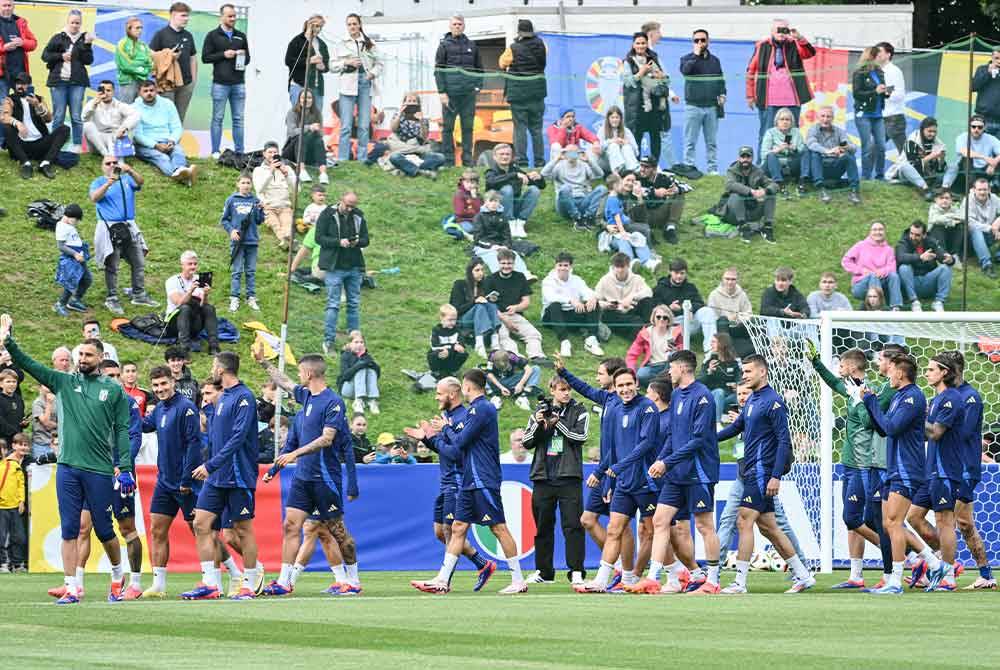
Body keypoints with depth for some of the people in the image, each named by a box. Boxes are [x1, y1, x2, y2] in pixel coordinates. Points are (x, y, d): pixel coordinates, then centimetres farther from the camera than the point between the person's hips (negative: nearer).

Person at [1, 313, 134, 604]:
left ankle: (117, 575, 28)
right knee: (69, 530, 0)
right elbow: (28, 365, 2)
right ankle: (71, 588, 2)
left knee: (104, 530, 4)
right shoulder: (64, 382, 9)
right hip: (68, 468, 2)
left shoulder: (114, 390, 3)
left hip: (100, 470, -2)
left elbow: (122, 431, 2)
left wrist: (125, 468, -5)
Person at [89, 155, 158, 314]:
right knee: (112, 266, -4)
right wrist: (108, 183, -28)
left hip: (129, 227, 4)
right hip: (110, 228, -4)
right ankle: (112, 299, 2)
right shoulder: (99, 182, 5)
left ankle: (139, 295, 18)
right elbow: (94, 198, -14)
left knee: (139, 263, 8)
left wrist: (130, 171, -28)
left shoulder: (127, 179, 12)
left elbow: (140, 182, -8)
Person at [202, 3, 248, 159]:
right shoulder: (213, 35, 3)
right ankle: (215, 152, 3)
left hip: (239, 83, 4)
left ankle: (239, 152, 7)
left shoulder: (241, 36, 15)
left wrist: (243, 57, -2)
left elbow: (248, 58, 22)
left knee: (238, 119, 4)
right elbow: (205, 58, -1)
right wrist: (223, 55, -12)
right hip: (220, 83, -4)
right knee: (218, 118, 0)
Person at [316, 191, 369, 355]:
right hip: (334, 267, -4)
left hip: (354, 267, 4)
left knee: (354, 304, 11)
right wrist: (338, 242, -21)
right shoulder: (328, 214, -5)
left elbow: (366, 240, 10)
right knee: (333, 305, -6)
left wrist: (357, 242, -14)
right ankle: (328, 341, -3)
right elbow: (319, 238, -8)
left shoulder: (358, 216, 7)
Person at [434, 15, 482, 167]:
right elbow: (438, 70, 0)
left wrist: (478, 86, 5)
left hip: (469, 92, 3)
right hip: (450, 92, -3)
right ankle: (448, 159, 1)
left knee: (468, 126, 4)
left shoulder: (471, 46, 12)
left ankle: (467, 159, 7)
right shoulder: (444, 46, 4)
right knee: (448, 127, -1)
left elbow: (479, 68, 18)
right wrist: (442, 91, -9)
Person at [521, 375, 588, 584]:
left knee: (573, 525, -10)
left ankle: (576, 571, -9)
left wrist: (558, 422, -14)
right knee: (543, 525, 8)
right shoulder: (540, 410, 11)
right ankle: (543, 572, 16)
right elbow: (527, 442, 8)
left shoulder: (579, 412, 5)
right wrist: (538, 424, -8)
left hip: (569, 476, -3)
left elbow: (581, 437, -9)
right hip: (543, 476, 3)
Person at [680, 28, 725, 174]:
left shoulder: (714, 60, 15)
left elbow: (720, 80, 20)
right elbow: (685, 70, -18)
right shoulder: (687, 59, 4)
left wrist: (722, 94, 3)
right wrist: (696, 55, -13)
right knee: (690, 142, -4)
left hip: (712, 106, 3)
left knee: (712, 142, 5)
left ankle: (713, 169, 8)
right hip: (693, 106, -3)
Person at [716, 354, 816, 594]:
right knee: (768, 526, 10)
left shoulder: (773, 402, -12)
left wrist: (776, 476, -21)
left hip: (763, 472, -9)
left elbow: (784, 441, -16)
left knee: (744, 522, -11)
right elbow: (737, 426, 27)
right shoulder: (752, 400, 14)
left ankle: (740, 582, -9)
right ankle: (803, 575, 16)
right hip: (751, 471, 9)